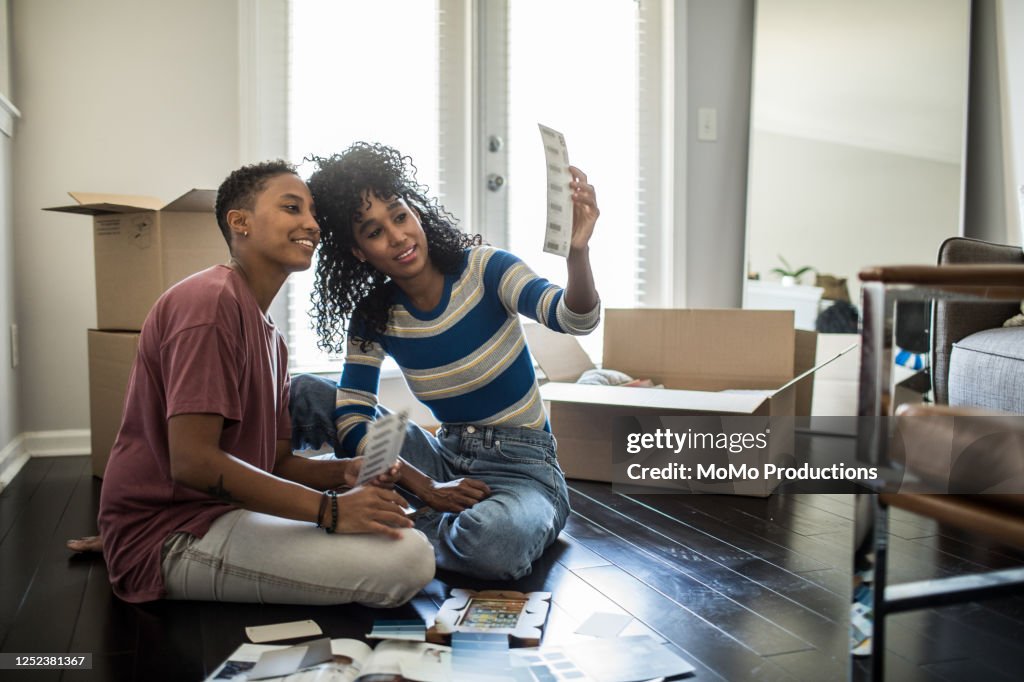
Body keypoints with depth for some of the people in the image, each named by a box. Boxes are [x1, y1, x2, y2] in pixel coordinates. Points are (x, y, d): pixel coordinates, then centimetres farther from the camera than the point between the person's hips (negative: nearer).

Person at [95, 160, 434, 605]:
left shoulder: (268, 333, 16)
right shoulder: (212, 300, -15)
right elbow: (191, 460, -25)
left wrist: (345, 472, -7)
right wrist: (331, 509, -25)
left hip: (221, 513, 10)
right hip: (166, 535, -9)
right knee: (409, 557, -24)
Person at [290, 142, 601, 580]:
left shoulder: (484, 269, -12)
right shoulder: (372, 318, -2)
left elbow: (575, 319, -26)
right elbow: (352, 420, -7)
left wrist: (578, 251, -48)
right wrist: (426, 489, -19)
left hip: (522, 466, -2)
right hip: (446, 458, 3)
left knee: (495, 546, -39)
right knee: (304, 393, -9)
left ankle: (411, 528, -7)